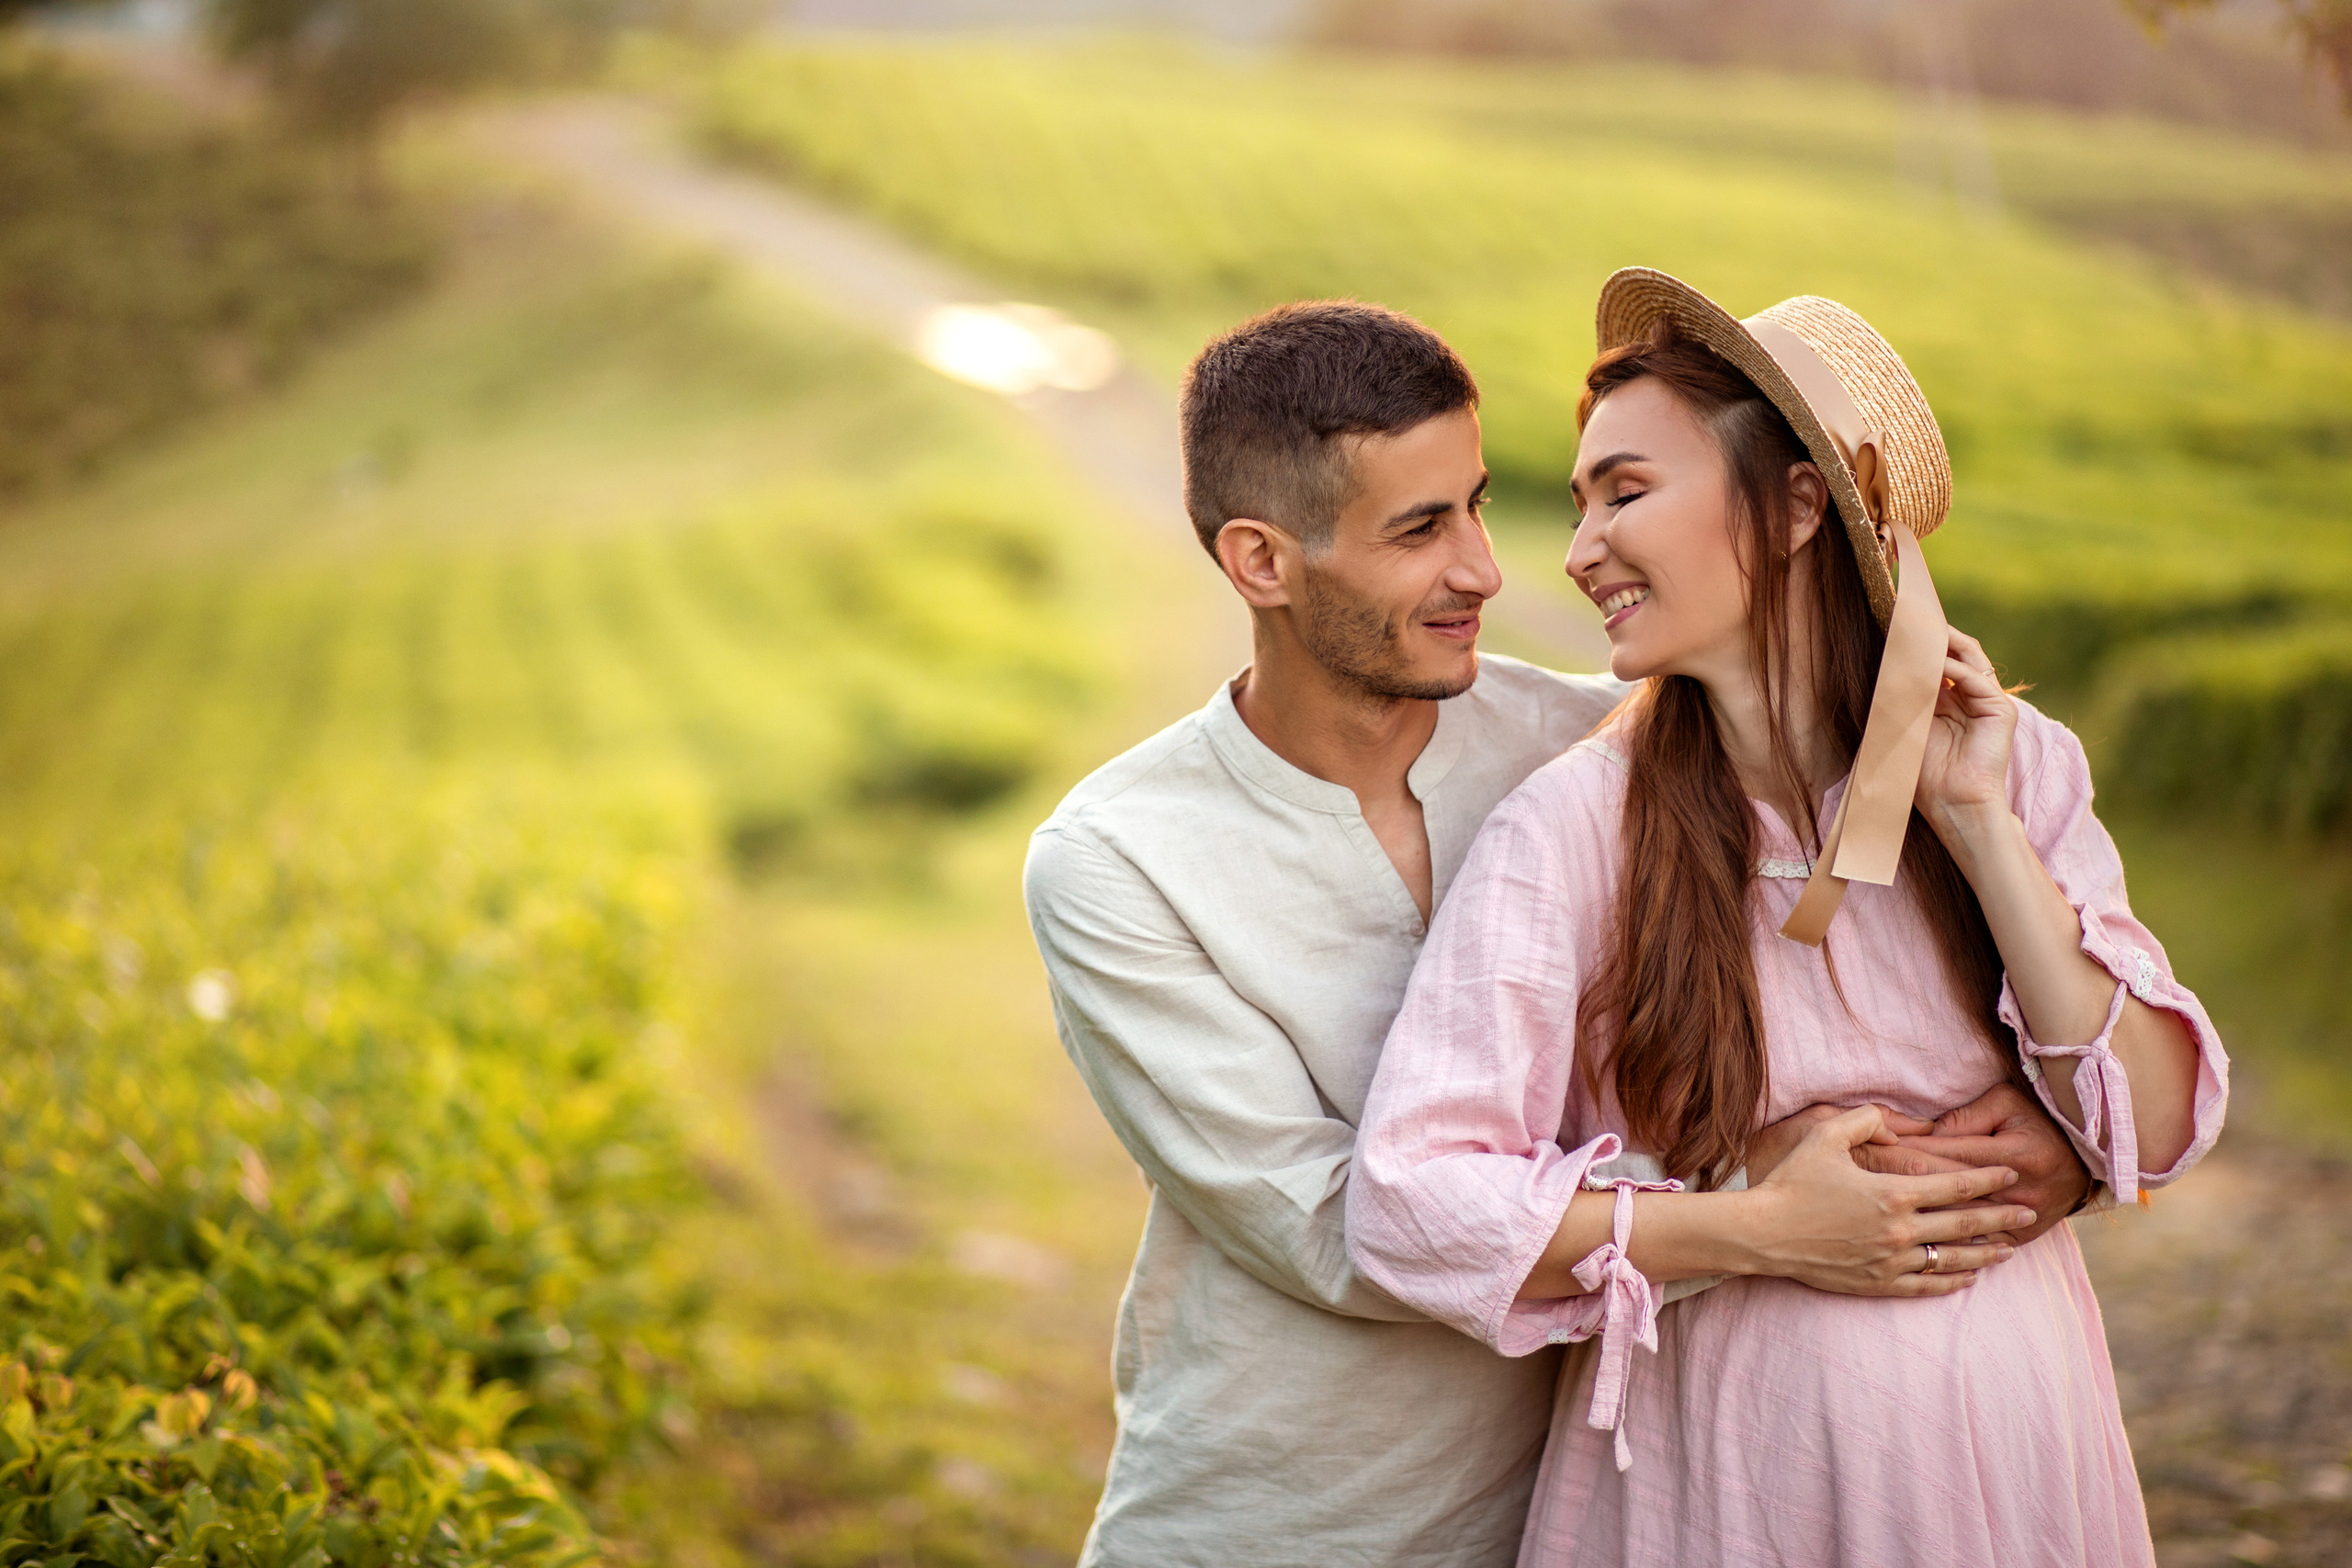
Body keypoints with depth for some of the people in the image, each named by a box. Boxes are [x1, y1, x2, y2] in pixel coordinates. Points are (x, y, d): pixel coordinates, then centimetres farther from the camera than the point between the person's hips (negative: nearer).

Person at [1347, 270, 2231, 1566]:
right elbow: (1412, 1200, -21)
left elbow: (2153, 1135, -7)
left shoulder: (2018, 766, -3)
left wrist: (1976, 826, -13)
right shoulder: (1569, 829, -14)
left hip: (2009, 1451, 3)